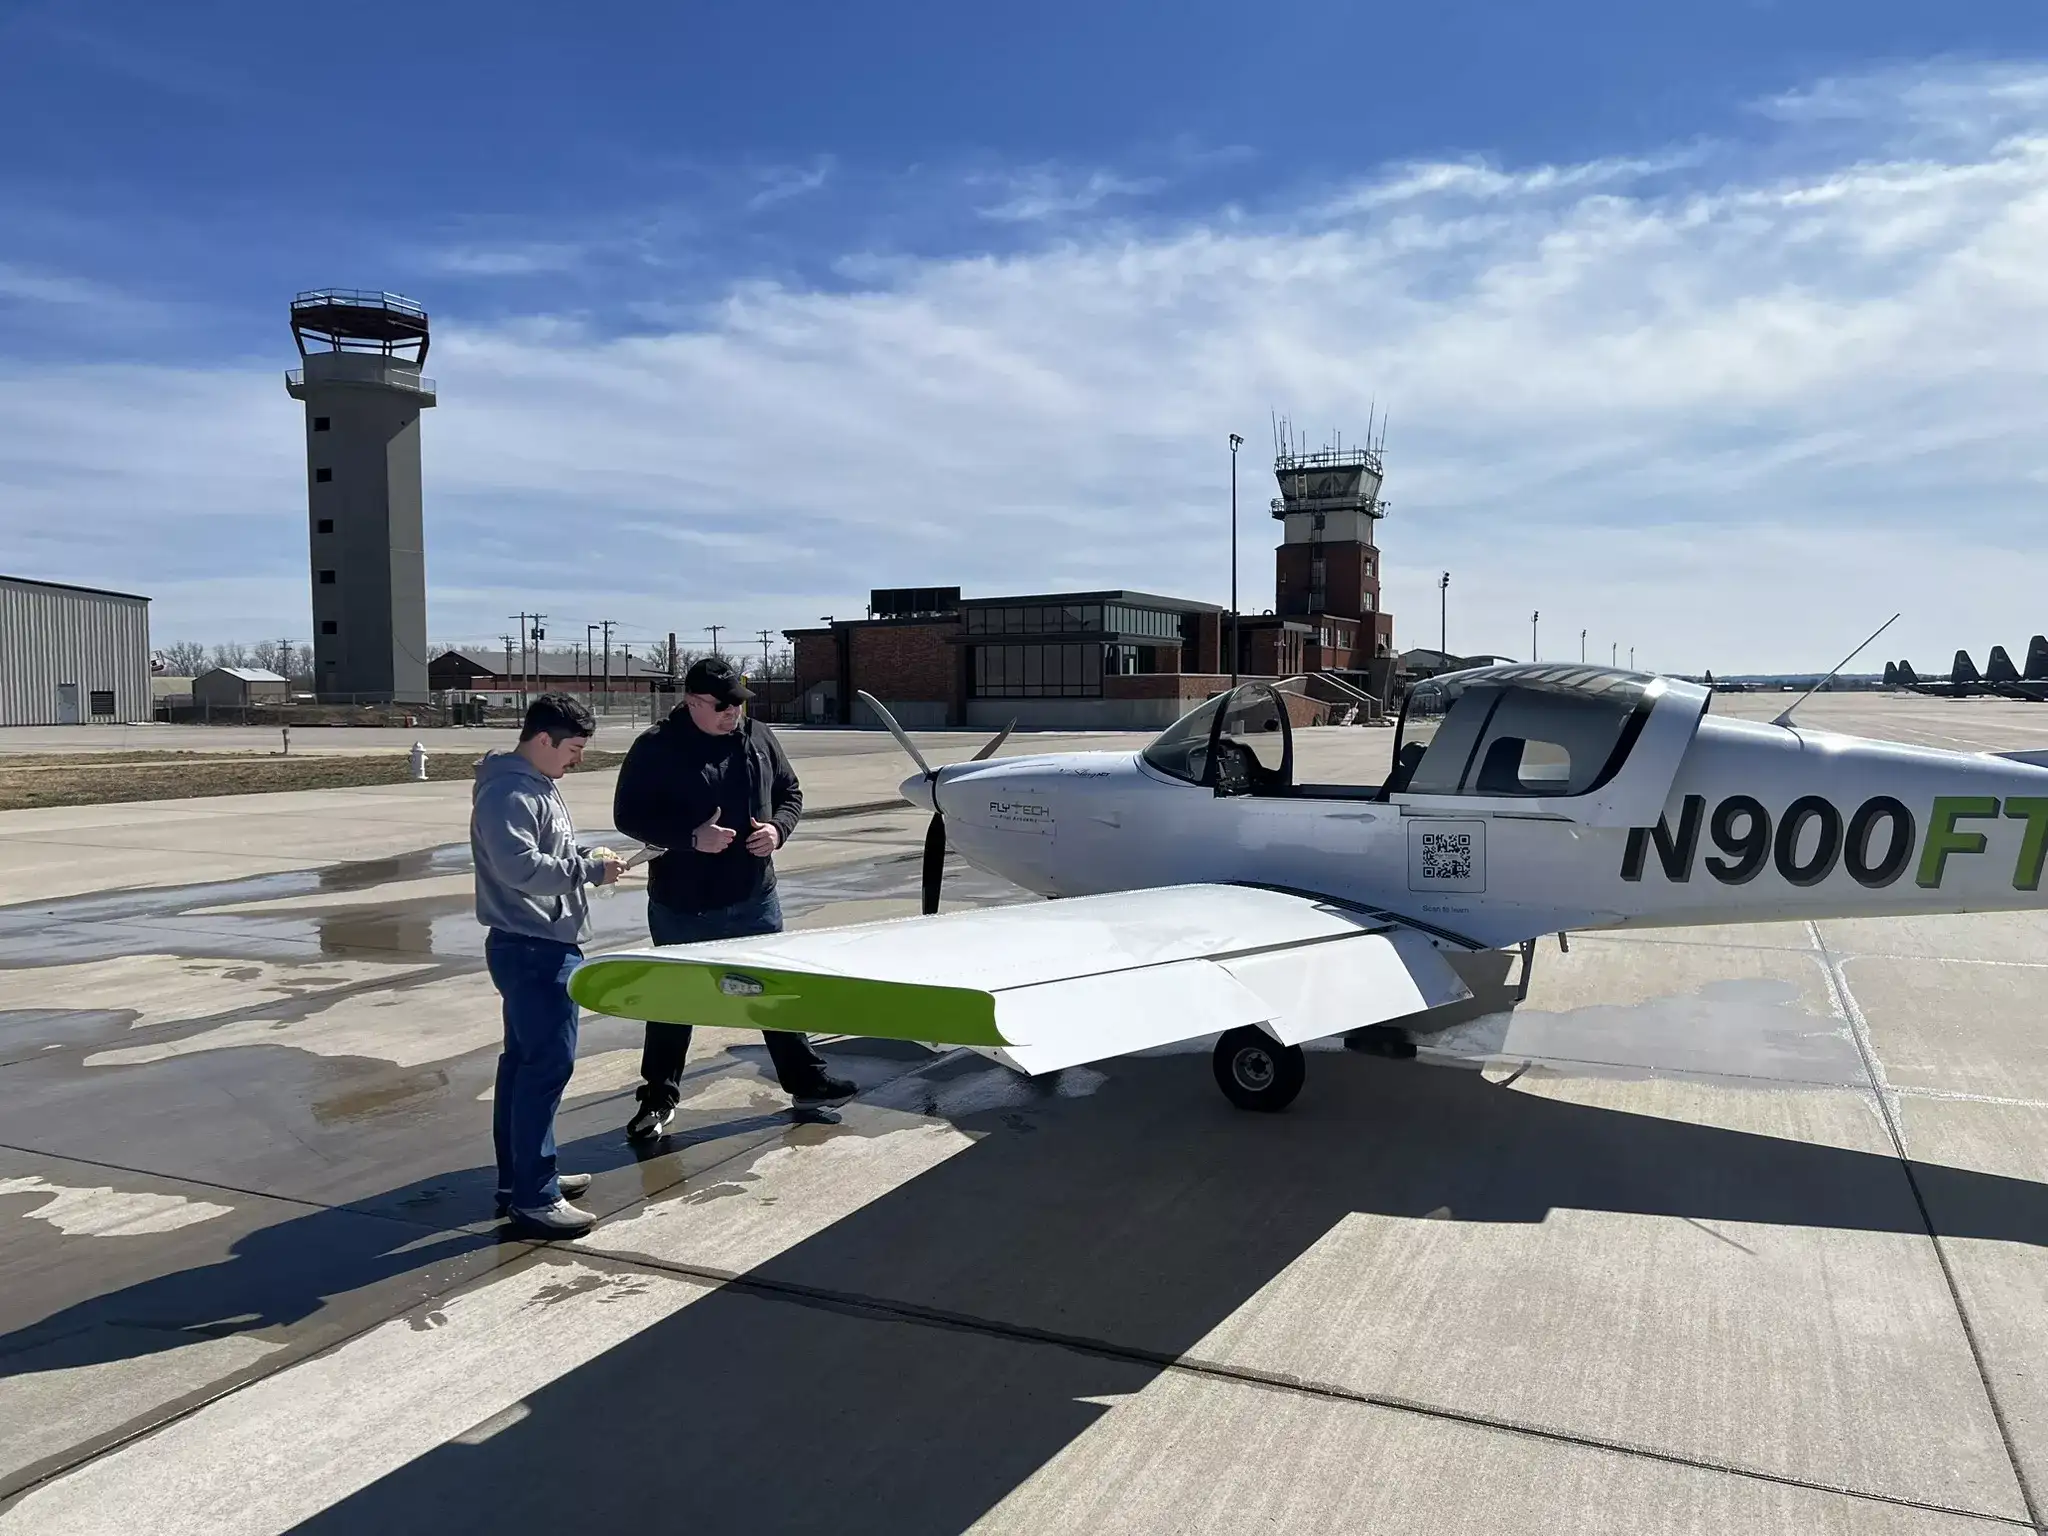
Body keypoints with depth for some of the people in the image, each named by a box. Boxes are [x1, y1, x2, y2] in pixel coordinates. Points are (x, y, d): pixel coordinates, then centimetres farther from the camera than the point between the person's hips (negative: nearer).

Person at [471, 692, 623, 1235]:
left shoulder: (537, 785, 15)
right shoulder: (509, 794, -17)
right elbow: (520, 867, -27)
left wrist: (588, 861, 7)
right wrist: (590, 869, -18)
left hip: (544, 946, 11)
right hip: (530, 949, -11)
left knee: (525, 1062, 16)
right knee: (548, 1064, -9)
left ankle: (520, 1178, 26)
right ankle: (533, 1196, -3)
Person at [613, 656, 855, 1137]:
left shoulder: (758, 737, 2)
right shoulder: (656, 749, -12)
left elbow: (790, 791, 13)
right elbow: (628, 815, -12)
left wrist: (777, 827, -9)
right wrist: (691, 837, -23)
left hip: (754, 897, 4)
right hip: (682, 905, -4)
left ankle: (805, 1079, 27)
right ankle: (659, 1096, 28)